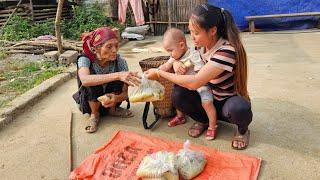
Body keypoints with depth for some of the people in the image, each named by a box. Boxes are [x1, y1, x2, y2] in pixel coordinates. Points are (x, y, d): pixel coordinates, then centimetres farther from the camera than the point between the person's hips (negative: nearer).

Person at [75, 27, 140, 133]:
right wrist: (117, 75, -59)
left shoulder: (120, 62, -19)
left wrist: (116, 98, -42)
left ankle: (113, 109, 0)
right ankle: (94, 114, -7)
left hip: (111, 101, 2)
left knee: (118, 80, -25)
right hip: (90, 103, -2)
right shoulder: (85, 59, -25)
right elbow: (85, 80, -48)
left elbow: (125, 93, -17)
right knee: (92, 81, -31)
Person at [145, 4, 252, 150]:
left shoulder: (227, 50, -30)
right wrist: (176, 62, -16)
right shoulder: (201, 46, -8)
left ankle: (242, 129, -3)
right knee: (178, 94, -20)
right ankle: (203, 121, 8)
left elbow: (194, 82, -36)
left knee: (238, 108, -40)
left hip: (230, 103, -5)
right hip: (209, 101, 5)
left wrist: (159, 73, -28)